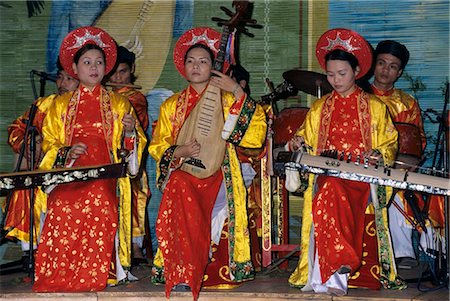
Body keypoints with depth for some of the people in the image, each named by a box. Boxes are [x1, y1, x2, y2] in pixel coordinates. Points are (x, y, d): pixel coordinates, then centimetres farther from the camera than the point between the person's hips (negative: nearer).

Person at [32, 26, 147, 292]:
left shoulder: (118, 104, 17)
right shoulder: (61, 105, 20)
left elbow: (136, 144, 14)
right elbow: (49, 142, 16)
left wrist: (130, 132, -10)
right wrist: (66, 153, -5)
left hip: (105, 178, -1)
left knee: (99, 227, -27)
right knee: (64, 221, -25)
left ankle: (93, 277, -20)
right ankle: (59, 277, -17)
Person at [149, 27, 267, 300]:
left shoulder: (226, 100, 14)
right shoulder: (172, 105, 18)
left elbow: (257, 130, 0)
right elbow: (157, 146, 14)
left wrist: (237, 91, -6)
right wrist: (180, 152, -7)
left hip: (217, 172, 1)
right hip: (182, 170, -1)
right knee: (180, 189, -32)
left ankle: (185, 275, -14)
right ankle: (185, 275, -38)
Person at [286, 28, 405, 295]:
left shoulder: (374, 106, 15)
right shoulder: (319, 108, 22)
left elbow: (390, 143, 14)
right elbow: (306, 136, 25)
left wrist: (379, 153, -8)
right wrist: (298, 141, 1)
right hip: (327, 171, 2)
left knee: (330, 194, -38)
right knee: (331, 192, -37)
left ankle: (330, 273, -38)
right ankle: (336, 274, -42)